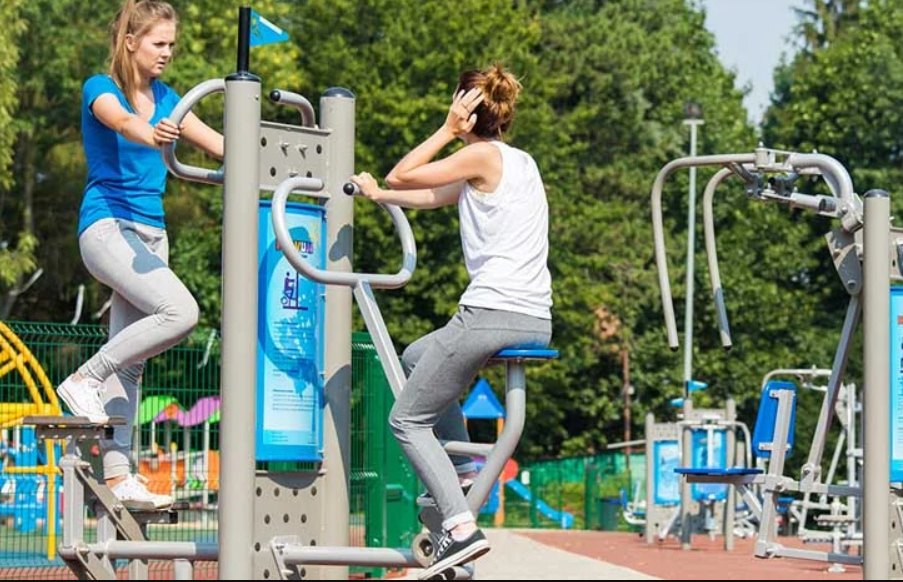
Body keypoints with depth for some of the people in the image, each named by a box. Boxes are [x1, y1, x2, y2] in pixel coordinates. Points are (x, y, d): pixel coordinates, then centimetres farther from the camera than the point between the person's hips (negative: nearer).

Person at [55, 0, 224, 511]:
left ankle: (117, 475, 5)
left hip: (151, 232, 7)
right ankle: (85, 379, -11)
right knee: (180, 312, -26)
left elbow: (217, 142, 14)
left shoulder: (165, 97, 14)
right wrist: (151, 136, -50)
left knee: (130, 361, 4)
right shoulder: (100, 88, -5)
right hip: (107, 224, -7)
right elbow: (120, 120, -28)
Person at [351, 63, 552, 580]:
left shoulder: (484, 155, -6)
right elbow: (433, 197, 30)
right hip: (536, 319, 9)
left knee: (408, 419, 0)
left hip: (492, 314, -9)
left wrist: (448, 131, 3)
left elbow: (403, 175, -3)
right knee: (416, 358, 30)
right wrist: (378, 195, 41)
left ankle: (462, 527, -16)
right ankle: (462, 467, 22)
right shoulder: (521, 162, 21)